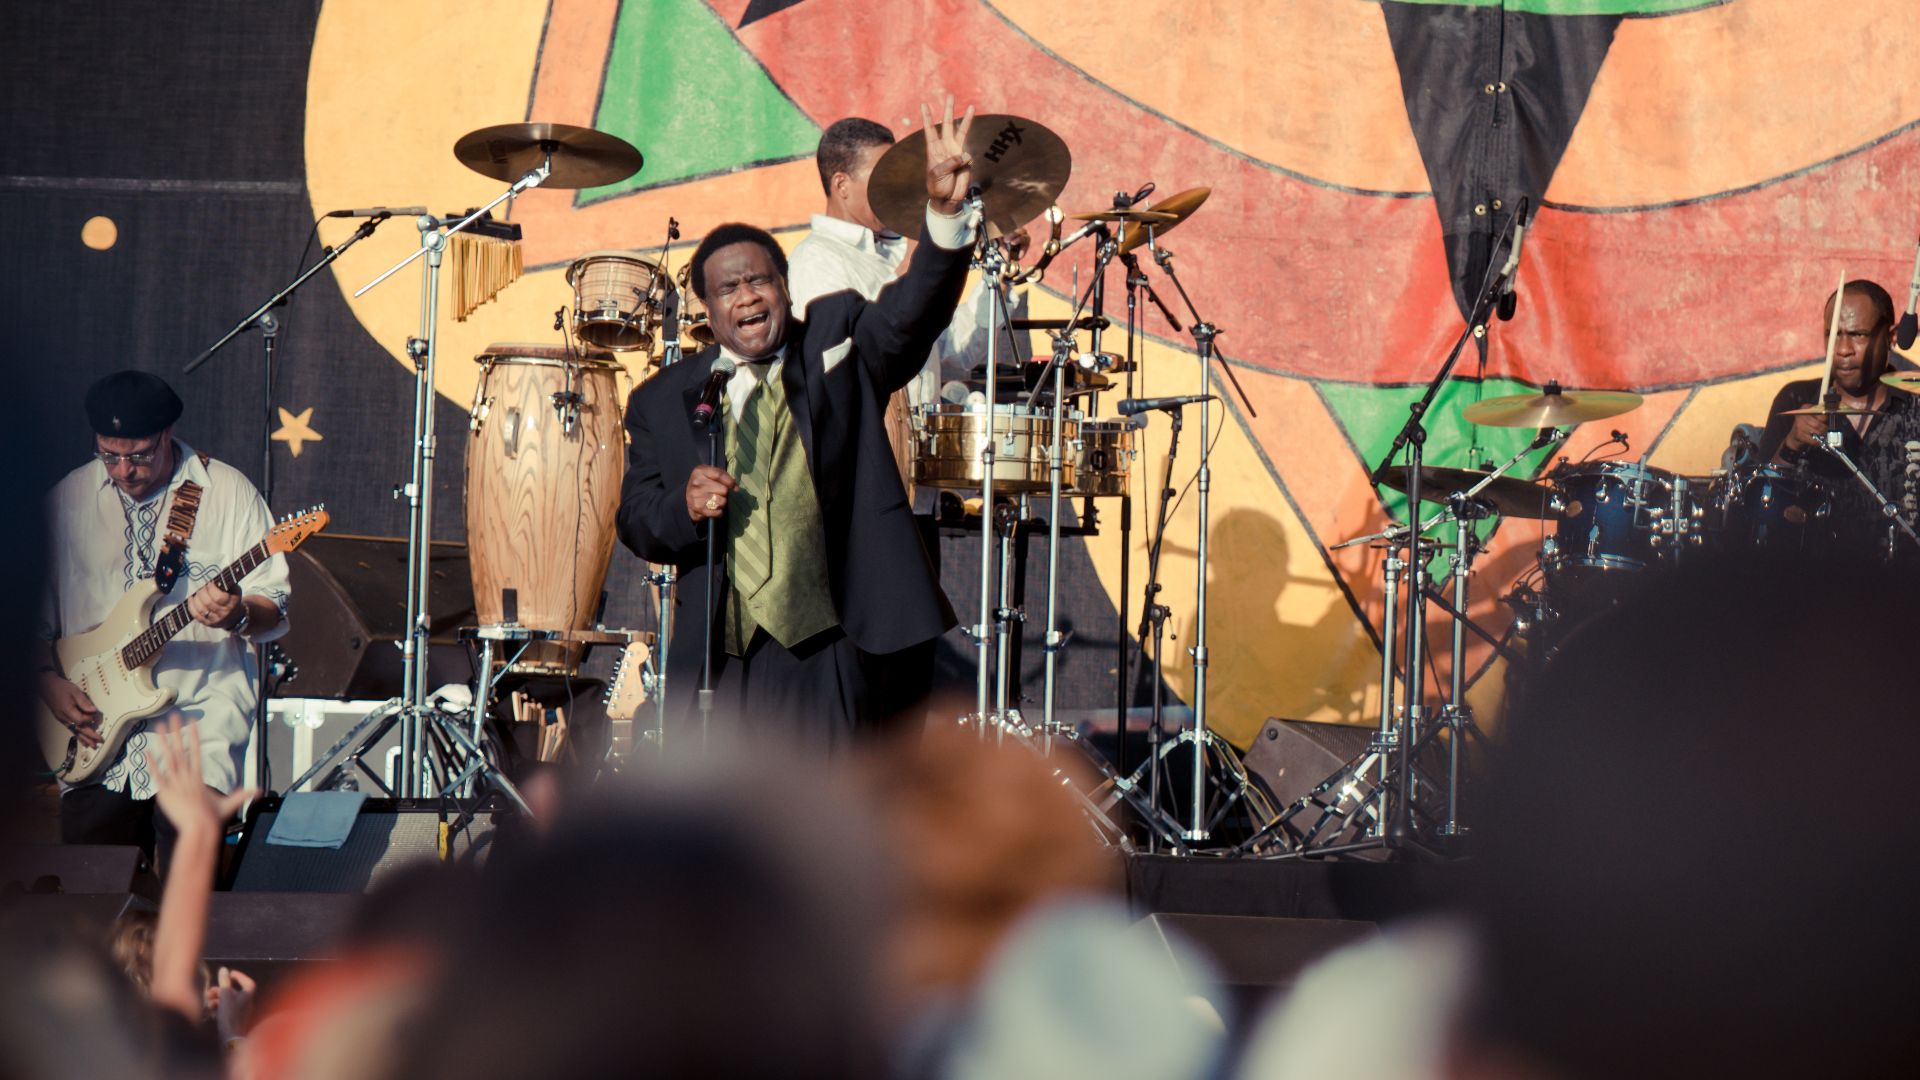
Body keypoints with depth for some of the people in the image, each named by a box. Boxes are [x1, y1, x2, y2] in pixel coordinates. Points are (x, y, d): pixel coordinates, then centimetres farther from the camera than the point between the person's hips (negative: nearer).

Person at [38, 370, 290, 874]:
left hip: (200, 710, -3)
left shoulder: (228, 492, 0)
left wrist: (237, 615, -22)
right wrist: (49, 681, -1)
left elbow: (274, 610, 0)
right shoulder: (67, 499, 8)